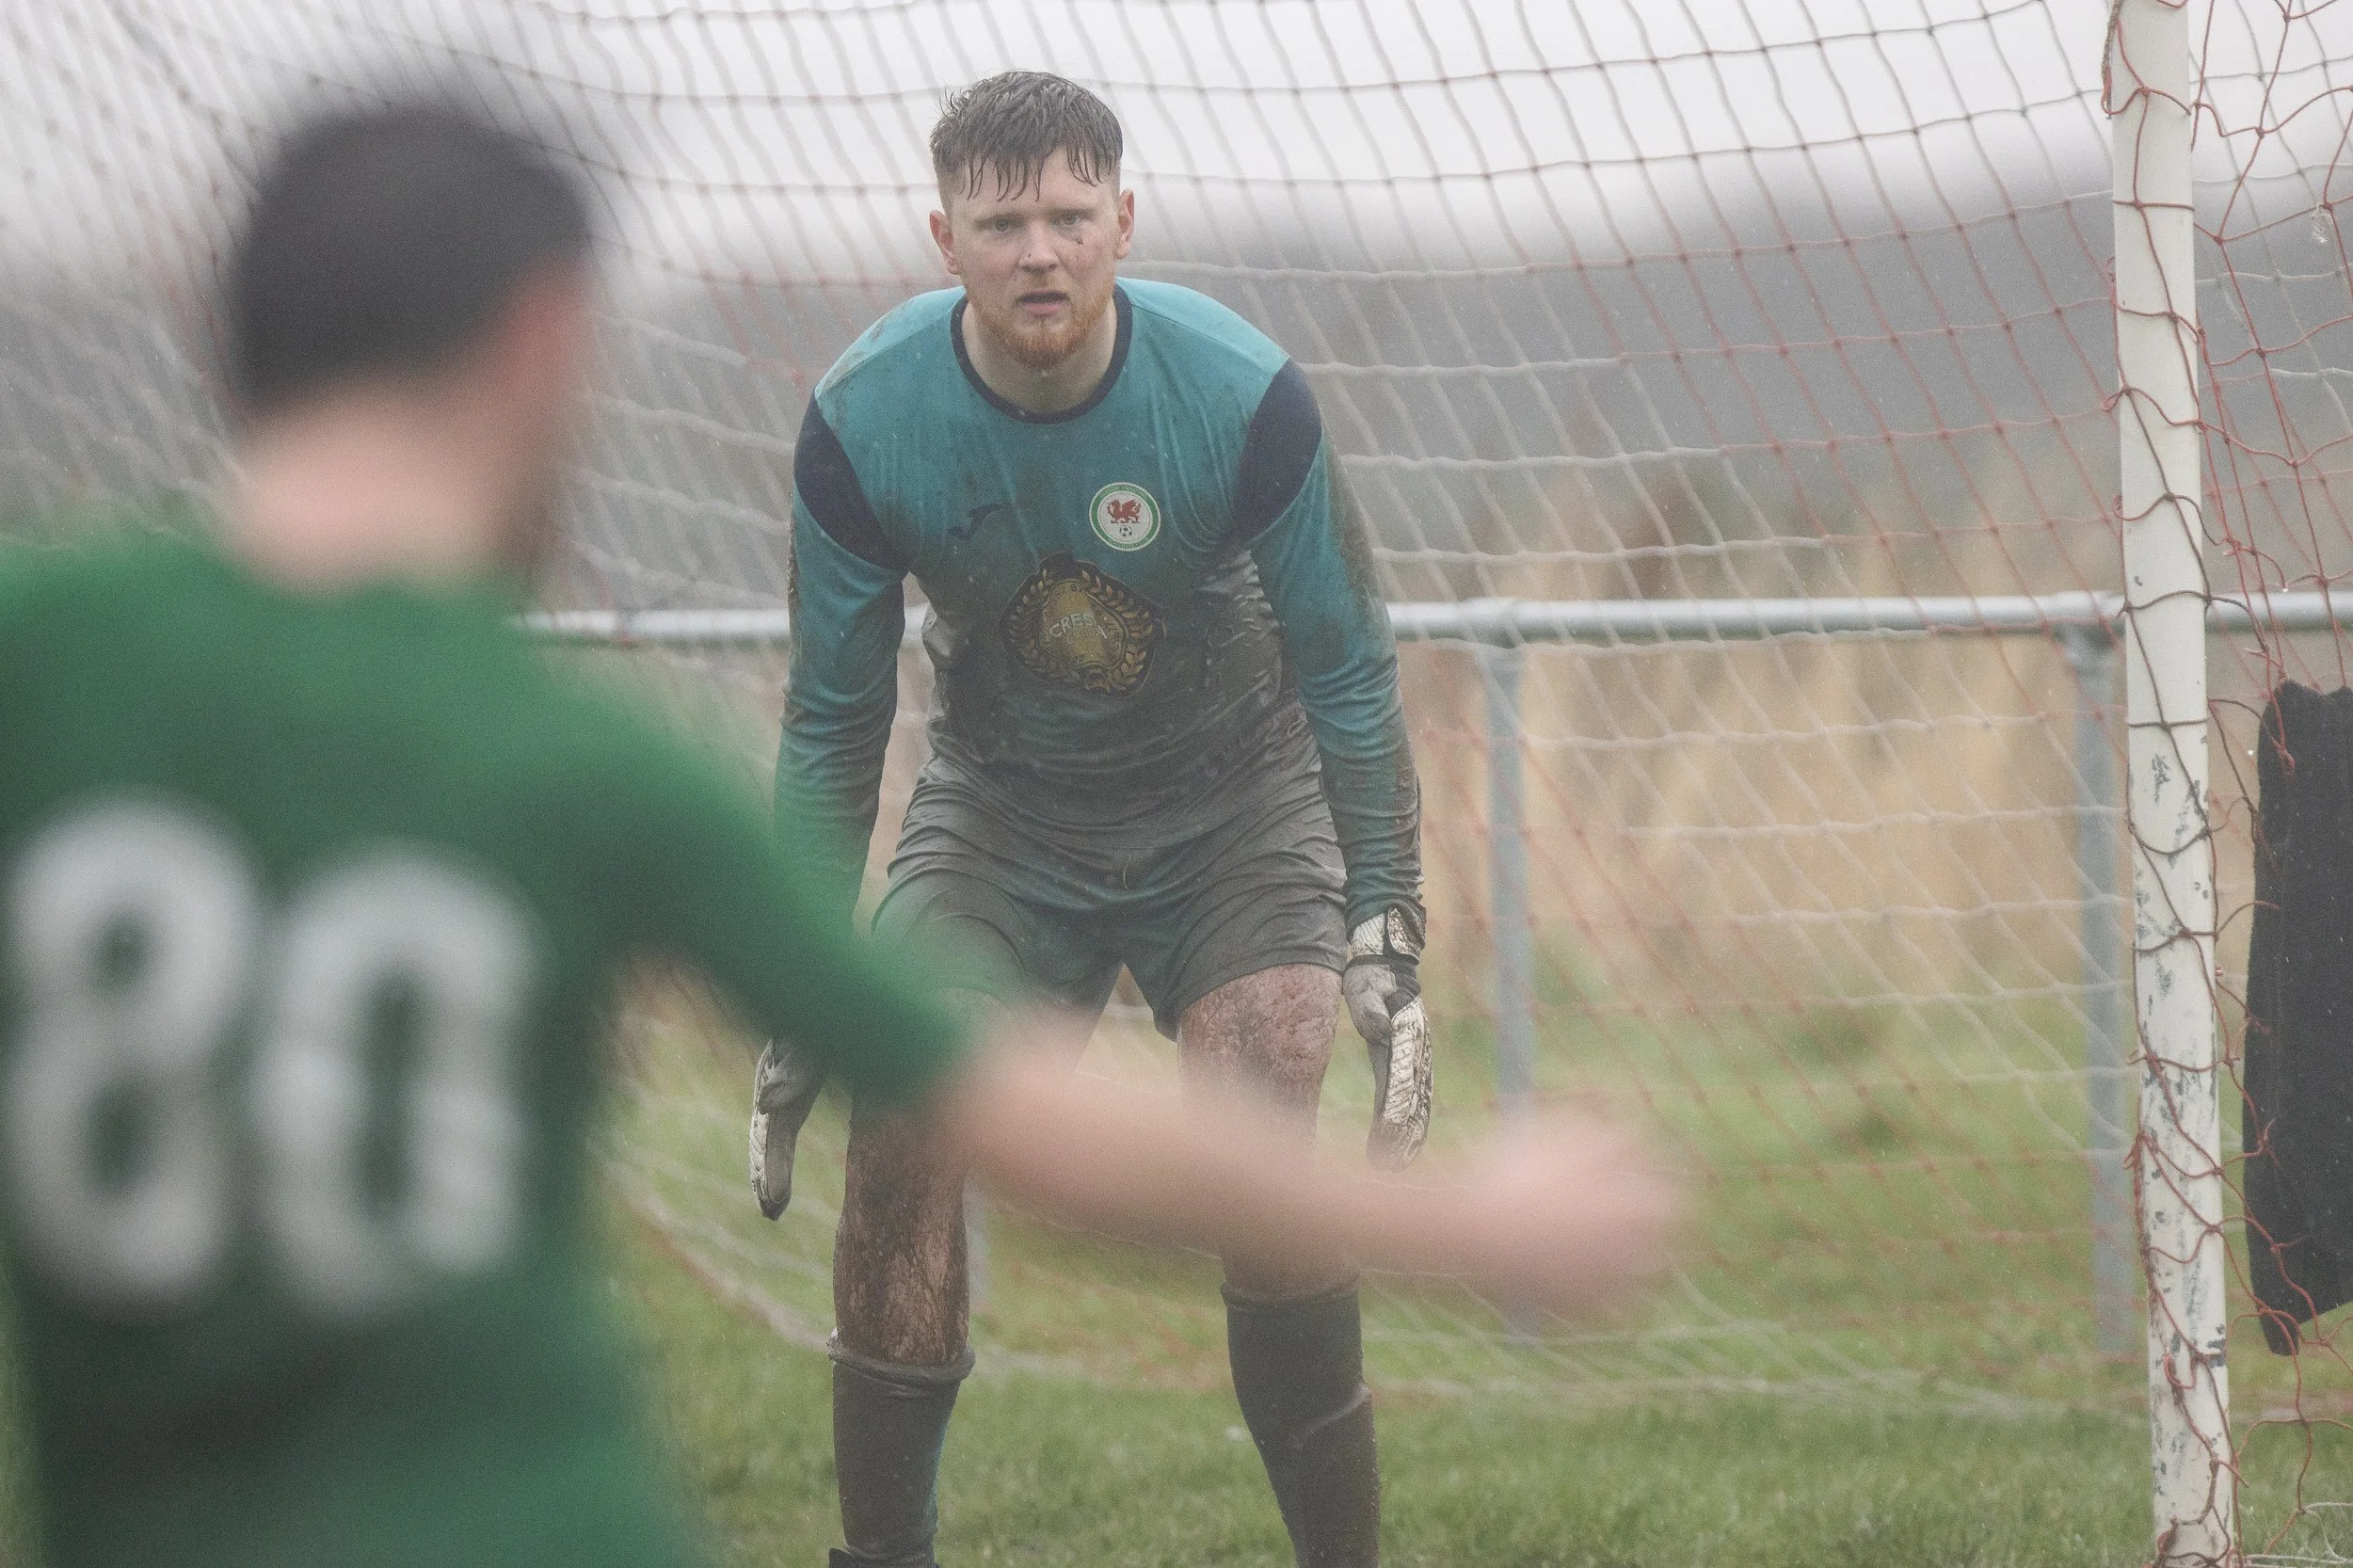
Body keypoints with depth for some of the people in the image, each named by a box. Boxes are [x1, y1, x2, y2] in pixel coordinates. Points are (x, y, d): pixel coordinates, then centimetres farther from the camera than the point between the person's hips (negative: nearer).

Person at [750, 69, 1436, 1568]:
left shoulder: (1244, 399, -24)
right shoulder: (864, 421, -19)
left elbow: (1350, 674, -11)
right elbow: (833, 717, -6)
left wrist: (1386, 926, -15)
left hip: (1233, 807, -2)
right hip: (1000, 806, 2)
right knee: (901, 1137, -15)